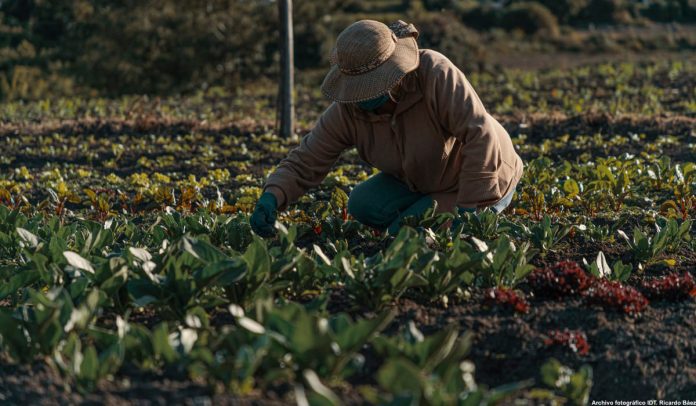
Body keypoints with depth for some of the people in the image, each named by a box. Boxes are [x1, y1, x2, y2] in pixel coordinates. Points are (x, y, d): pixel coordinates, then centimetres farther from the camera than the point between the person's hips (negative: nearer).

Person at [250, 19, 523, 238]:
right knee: (362, 206, -15)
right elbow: (304, 163, -16)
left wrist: (468, 210, -37)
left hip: (486, 181, -6)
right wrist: (272, 198, -37)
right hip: (419, 181, 6)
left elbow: (481, 137, -36)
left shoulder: (437, 74, -34)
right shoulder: (346, 110, -19)